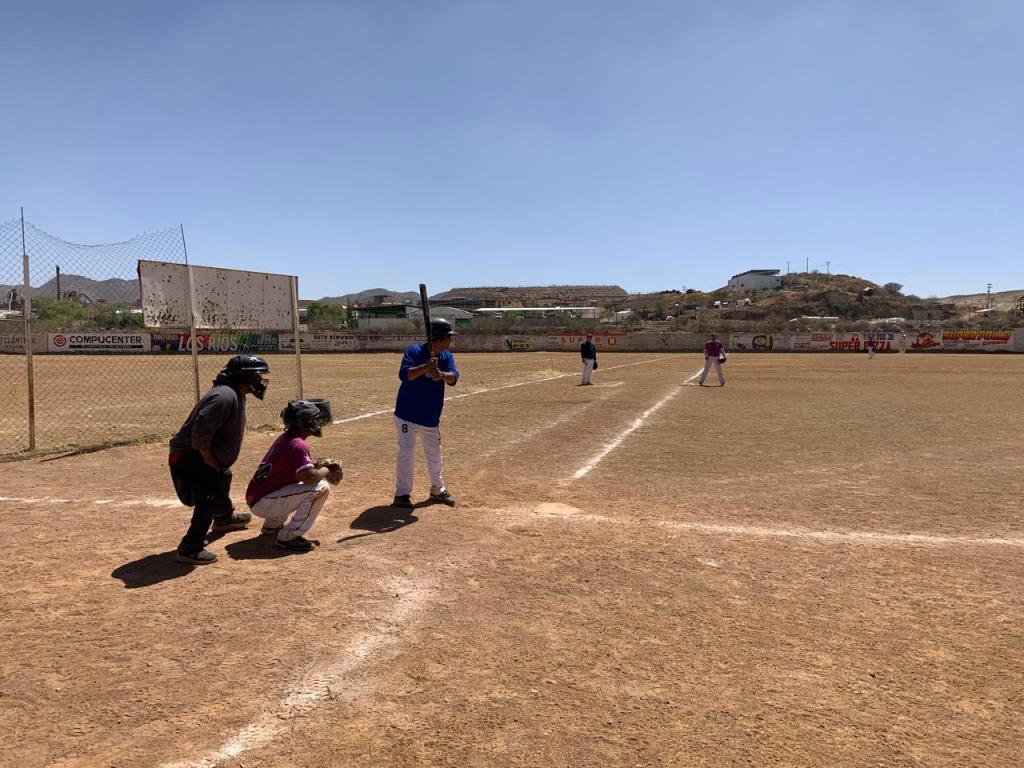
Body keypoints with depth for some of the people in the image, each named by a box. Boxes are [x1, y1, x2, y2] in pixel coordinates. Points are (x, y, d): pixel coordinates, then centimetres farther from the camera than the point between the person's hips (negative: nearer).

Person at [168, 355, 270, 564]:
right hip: (189, 455, -11)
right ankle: (190, 549, -19)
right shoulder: (225, 396, -26)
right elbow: (200, 433, -32)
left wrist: (217, 465, 13)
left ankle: (224, 518, 57)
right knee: (210, 495, -23)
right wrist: (211, 463, -23)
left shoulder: (236, 394, 8)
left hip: (204, 456, 11)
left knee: (223, 477, 31)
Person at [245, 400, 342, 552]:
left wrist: (319, 464, 7)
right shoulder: (297, 444, -20)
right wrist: (326, 471, -10)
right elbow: (308, 476, -31)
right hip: (263, 504, -10)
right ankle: (288, 537, -12)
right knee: (321, 488, -19)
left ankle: (273, 524, 30)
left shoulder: (285, 437, 9)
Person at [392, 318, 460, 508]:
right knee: (406, 453, -5)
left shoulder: (447, 356, 0)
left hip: (431, 417, 6)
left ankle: (438, 490, 33)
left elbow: (453, 378, -16)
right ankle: (402, 493, 8)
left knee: (434, 454, 16)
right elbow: (404, 374, -27)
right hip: (407, 414, -5)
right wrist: (425, 367, -41)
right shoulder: (414, 351, -14)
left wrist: (441, 375, -37)